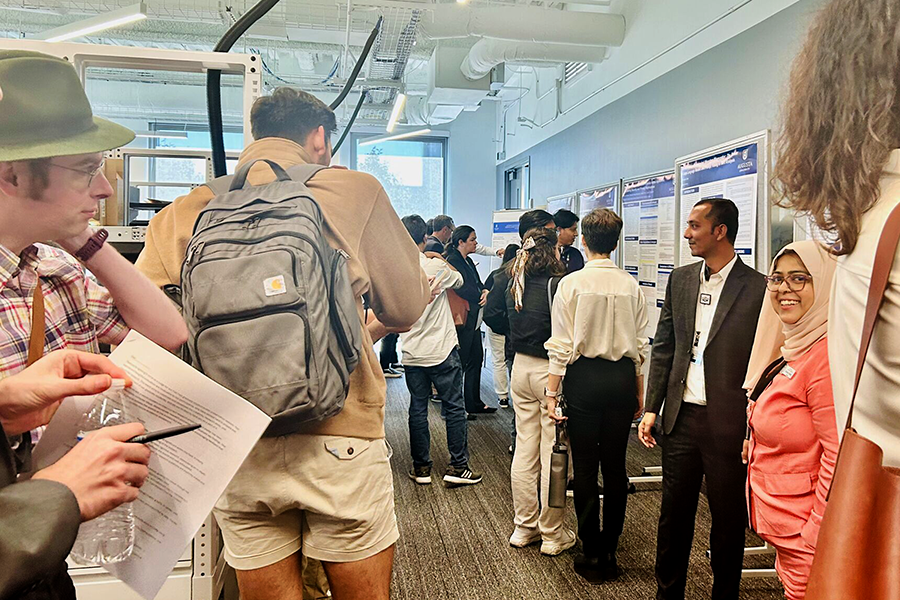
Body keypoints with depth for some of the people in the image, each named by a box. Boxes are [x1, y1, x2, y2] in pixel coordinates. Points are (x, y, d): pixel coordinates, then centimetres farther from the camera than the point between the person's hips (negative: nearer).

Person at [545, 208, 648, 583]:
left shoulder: (571, 283, -8)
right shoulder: (630, 285, 0)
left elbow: (561, 345, -9)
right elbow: (640, 345, 4)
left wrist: (552, 392, -2)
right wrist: (639, 392, 14)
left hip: (584, 377, -3)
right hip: (622, 377, 3)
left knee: (585, 468, 6)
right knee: (615, 467, 12)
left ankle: (592, 555, 15)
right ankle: (609, 553, 22)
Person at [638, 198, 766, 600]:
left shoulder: (757, 288, -8)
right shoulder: (680, 280, 7)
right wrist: (652, 408, 5)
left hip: (729, 424, -4)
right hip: (682, 417, 4)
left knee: (728, 520, 12)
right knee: (673, 514, 14)